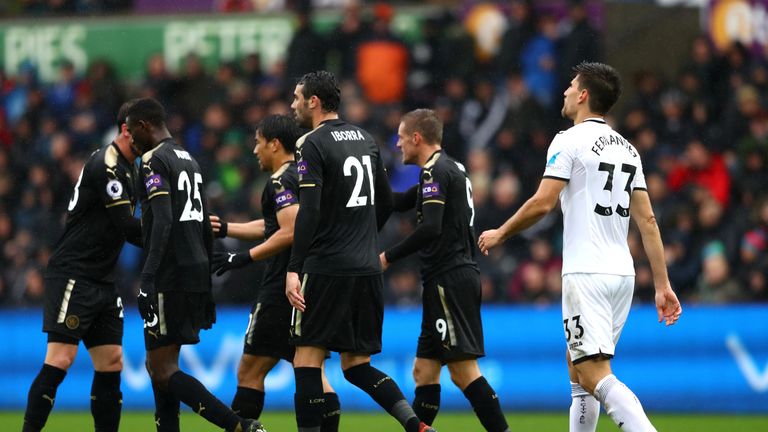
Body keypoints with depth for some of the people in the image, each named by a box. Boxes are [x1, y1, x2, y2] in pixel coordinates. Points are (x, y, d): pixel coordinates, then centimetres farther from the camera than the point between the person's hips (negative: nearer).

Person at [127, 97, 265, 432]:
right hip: (197, 273, 9)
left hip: (171, 278, -9)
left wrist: (147, 279, -27)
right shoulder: (189, 160, 19)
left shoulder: (154, 161, -10)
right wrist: (206, 287, 26)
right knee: (158, 365, 16)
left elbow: (163, 221, -22)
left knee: (163, 370, -8)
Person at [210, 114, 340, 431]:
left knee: (250, 371, -3)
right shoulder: (302, 176, 18)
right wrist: (224, 228, 29)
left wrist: (244, 258, -19)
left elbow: (289, 233, -23)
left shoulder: (282, 181, -12)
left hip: (282, 290, -9)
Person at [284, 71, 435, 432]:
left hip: (327, 267, -7)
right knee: (357, 366, 10)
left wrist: (293, 269, -18)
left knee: (307, 358, -2)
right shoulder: (365, 140, 14)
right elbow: (386, 203, 20)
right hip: (367, 268, 7)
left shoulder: (313, 144, -8)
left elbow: (308, 212, -17)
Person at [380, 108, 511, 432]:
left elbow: (431, 228, -22)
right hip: (456, 277, 10)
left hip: (449, 281, -10)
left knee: (464, 371, -13)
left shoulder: (435, 171, -10)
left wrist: (389, 256, -13)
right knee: (424, 371, 11)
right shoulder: (449, 168, 20)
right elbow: (401, 203, 33)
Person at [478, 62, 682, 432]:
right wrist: (662, 285, 10)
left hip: (586, 276, -8)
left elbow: (542, 203, -13)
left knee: (594, 376, -13)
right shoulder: (627, 149, 15)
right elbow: (647, 220, 11)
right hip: (623, 273, 8)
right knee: (578, 369, 18)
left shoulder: (569, 141, -6)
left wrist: (500, 234, 3)